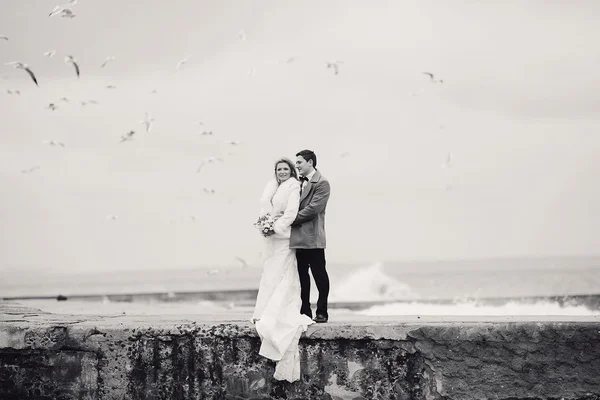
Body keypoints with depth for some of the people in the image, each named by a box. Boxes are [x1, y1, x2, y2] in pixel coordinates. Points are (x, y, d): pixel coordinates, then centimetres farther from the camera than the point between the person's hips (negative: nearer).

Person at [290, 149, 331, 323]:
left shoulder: (321, 183, -8)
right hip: (298, 238, 8)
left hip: (312, 237, -8)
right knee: (302, 276, 10)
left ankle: (322, 312, 5)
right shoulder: (299, 182, 15)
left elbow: (313, 208, -16)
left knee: (319, 275, 0)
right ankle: (305, 311, 16)